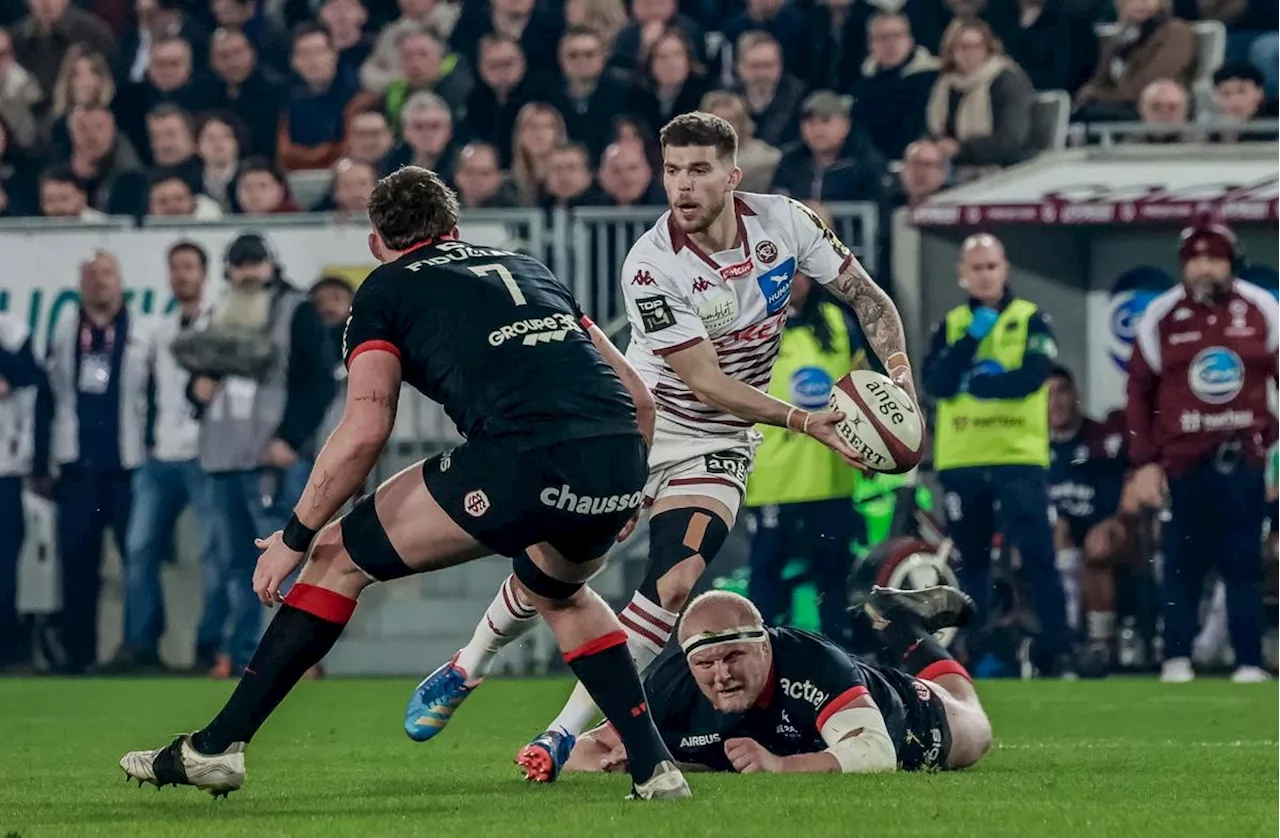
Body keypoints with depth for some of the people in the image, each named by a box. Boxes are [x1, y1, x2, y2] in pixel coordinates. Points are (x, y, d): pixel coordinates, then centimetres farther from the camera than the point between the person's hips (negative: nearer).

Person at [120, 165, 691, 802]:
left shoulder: (385, 290, 16)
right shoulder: (524, 268, 32)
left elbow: (365, 429, 3)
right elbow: (637, 396, 29)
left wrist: (294, 538, 11)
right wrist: (616, 502, 41)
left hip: (524, 455, -5)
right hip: (620, 461, 5)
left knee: (341, 555, 13)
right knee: (557, 592, 37)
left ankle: (217, 746, 11)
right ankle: (654, 766, 26)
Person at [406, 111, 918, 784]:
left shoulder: (784, 222, -12)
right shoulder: (651, 265, -23)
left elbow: (867, 297, 0)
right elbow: (705, 380, -24)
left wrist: (898, 367, -17)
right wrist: (802, 421, -31)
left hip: (715, 448, 2)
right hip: (633, 423, -2)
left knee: (673, 586, -18)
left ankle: (566, 732, -9)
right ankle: (464, 671, 27)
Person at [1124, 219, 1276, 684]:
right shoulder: (1162, 316, 1)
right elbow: (1139, 392, 4)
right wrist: (1144, 463, 0)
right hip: (1184, 460, 0)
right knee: (1184, 560, 0)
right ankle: (1176, 658, 9)